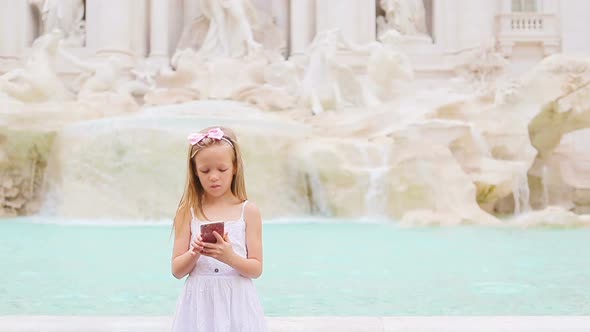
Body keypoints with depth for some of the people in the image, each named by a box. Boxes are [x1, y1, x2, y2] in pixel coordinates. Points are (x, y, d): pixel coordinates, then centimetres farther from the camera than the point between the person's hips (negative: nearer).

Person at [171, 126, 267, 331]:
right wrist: (194, 253, -17)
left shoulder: (248, 211, -1)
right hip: (200, 304, 1)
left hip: (236, 304, 0)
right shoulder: (188, 212, 2)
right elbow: (177, 271, 2)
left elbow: (256, 269, -3)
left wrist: (230, 257, -19)